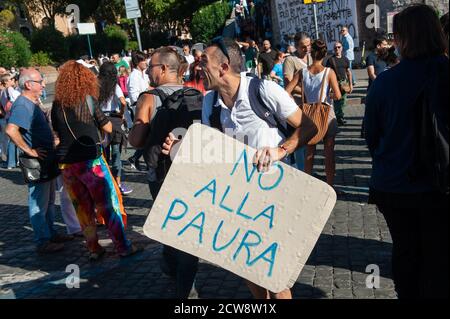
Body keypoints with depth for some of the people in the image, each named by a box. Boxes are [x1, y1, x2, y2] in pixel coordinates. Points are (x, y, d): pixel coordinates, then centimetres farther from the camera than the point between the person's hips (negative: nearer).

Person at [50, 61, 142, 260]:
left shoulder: (57, 105, 3)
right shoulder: (88, 99, -7)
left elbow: (57, 133, 14)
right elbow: (108, 128, -2)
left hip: (66, 163, 4)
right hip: (90, 161, -4)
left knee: (82, 207, 12)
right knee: (108, 204, 4)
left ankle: (93, 249, 20)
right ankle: (123, 247, 8)